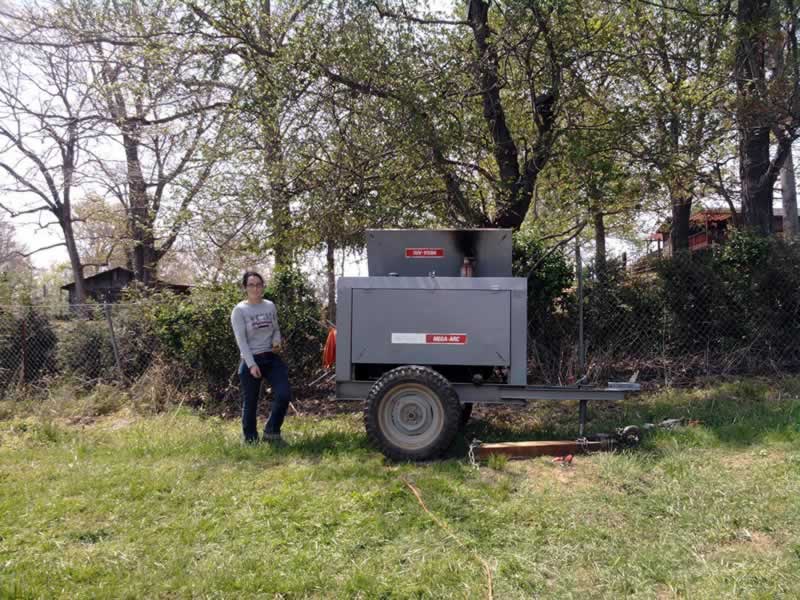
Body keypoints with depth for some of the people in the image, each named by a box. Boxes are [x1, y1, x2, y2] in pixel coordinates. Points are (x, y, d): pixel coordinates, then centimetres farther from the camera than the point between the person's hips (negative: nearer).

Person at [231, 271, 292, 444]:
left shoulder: (270, 306, 7)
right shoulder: (239, 310, -7)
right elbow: (241, 340, -11)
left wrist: (277, 341, -7)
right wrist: (251, 364, -19)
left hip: (272, 358, 4)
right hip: (251, 360, -4)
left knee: (284, 395, -7)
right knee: (250, 403, 5)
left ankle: (271, 432, 13)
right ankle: (251, 440, 22)